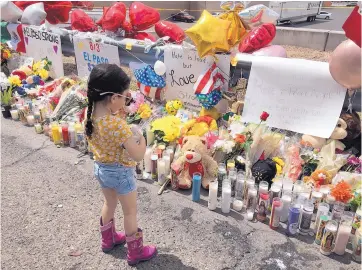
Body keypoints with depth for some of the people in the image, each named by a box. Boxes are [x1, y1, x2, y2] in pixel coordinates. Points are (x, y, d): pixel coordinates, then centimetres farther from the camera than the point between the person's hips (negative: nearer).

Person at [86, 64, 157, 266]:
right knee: (131, 212, 14)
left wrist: (120, 112, -8)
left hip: (101, 168, 8)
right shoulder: (117, 126, -34)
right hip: (121, 172, -7)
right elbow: (138, 155, -29)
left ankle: (108, 239, 51)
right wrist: (142, 137, -11)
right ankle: (136, 252, 33)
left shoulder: (91, 113, -11)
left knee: (110, 204, 29)